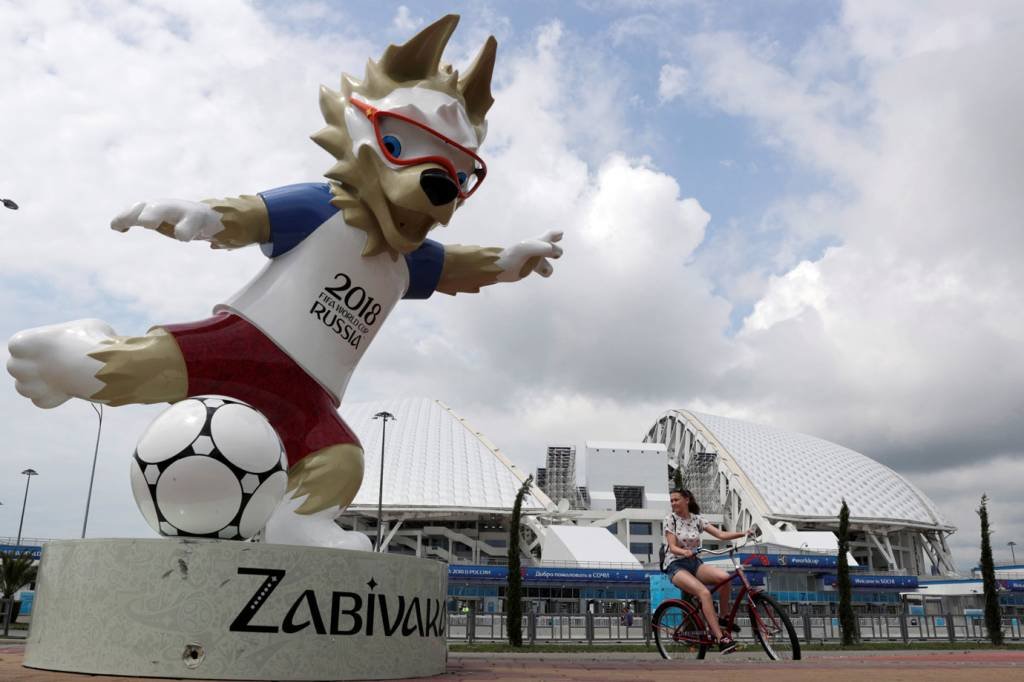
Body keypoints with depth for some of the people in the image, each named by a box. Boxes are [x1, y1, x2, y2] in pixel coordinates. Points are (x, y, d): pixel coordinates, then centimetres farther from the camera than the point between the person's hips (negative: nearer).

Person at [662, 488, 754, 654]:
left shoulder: (697, 519, 7)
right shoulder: (670, 519, -4)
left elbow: (721, 534, 0)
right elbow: (672, 547, -12)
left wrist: (743, 533, -16)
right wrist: (684, 552, -35)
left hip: (694, 563, 4)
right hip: (676, 565, -4)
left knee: (724, 577, -27)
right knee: (704, 593, -31)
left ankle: (723, 619, -6)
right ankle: (720, 639, -31)